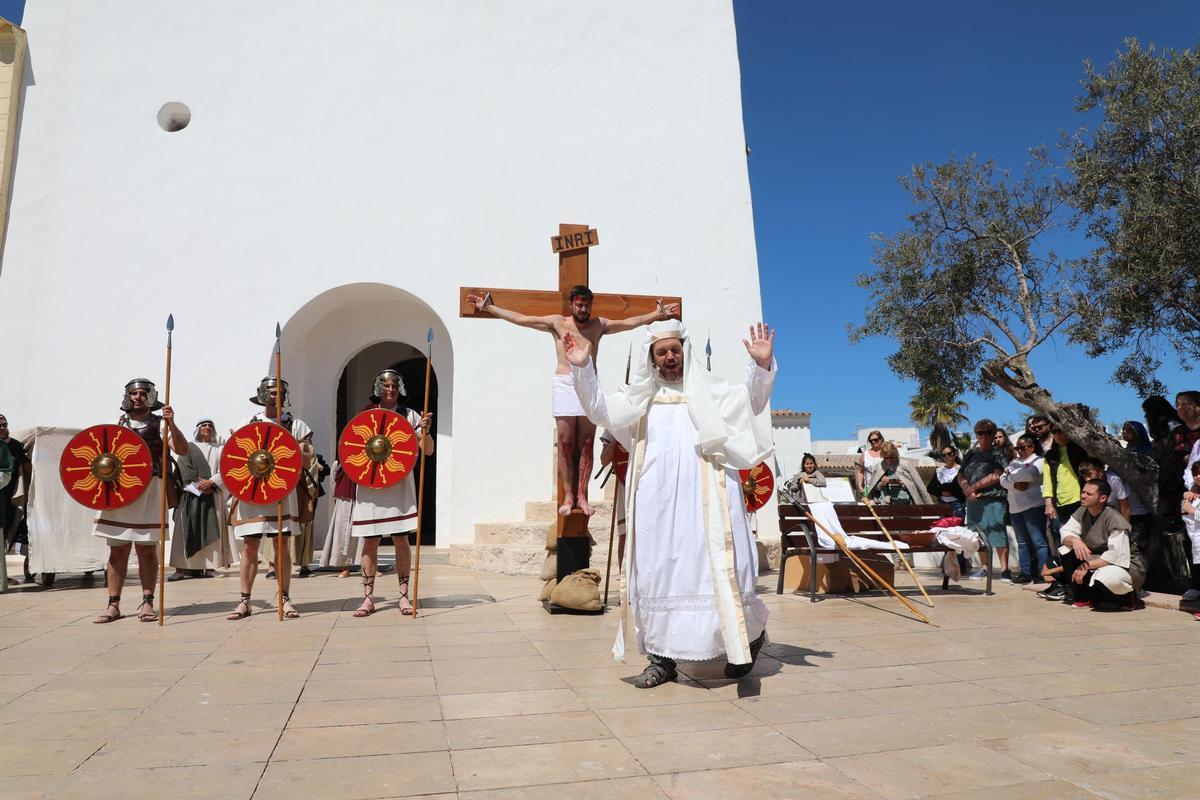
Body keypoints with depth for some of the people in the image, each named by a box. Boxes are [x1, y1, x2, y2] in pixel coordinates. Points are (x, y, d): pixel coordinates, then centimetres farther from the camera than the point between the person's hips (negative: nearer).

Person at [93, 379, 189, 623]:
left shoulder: (160, 424, 3)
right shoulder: (117, 425, 14)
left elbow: (182, 450, -10)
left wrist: (171, 424, -23)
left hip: (149, 490, -3)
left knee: (147, 548, 0)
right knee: (117, 548, 5)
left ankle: (147, 603, 7)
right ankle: (113, 605, 12)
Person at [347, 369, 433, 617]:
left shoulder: (409, 415, 5)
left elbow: (428, 450, 3)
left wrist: (425, 430, -16)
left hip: (399, 485, -1)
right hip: (370, 485, 1)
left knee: (401, 539, -1)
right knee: (370, 541, 2)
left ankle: (404, 595, 9)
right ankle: (368, 598, 10)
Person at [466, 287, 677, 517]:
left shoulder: (599, 324, 17)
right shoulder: (557, 322, 12)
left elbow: (630, 322, 19)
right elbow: (520, 319, 11)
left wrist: (657, 314, 14)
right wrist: (489, 307, 9)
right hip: (564, 384, -1)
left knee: (586, 444, -1)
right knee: (566, 444, -3)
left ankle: (582, 496, 2)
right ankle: (568, 496, 0)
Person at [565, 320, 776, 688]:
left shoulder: (709, 389, 11)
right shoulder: (641, 397, 18)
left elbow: (751, 402, 0)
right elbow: (600, 410, 10)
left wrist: (762, 365, -18)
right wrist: (582, 368, -3)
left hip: (703, 495, -2)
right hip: (657, 501, 3)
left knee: (716, 567, -3)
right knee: (657, 572, 3)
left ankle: (750, 634, 20)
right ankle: (662, 657, 12)